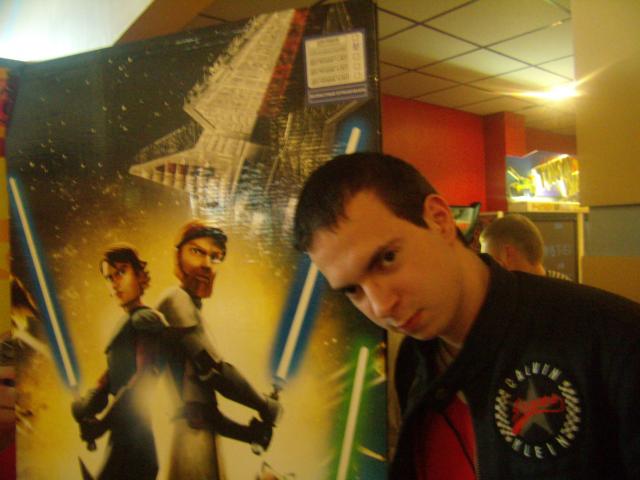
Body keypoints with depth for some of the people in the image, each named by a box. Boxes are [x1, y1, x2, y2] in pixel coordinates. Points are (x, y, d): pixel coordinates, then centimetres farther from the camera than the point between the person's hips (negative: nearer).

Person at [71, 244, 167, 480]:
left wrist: (102, 423, -19)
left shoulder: (145, 318, -12)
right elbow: (112, 374, 12)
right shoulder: (125, 323, 15)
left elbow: (145, 376, -22)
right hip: (122, 432, 8)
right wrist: (87, 406, -4)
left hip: (132, 431, -8)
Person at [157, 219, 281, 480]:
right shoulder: (177, 299, -5)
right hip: (188, 441, -10)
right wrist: (265, 405, -2)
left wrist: (252, 433, 14)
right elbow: (215, 371, -17)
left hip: (200, 440, 10)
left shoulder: (191, 308, 23)